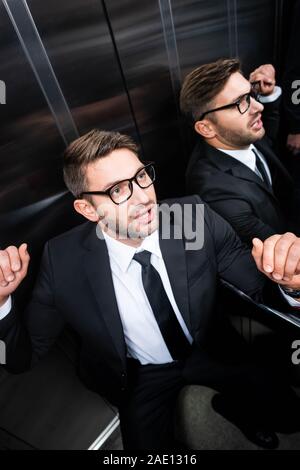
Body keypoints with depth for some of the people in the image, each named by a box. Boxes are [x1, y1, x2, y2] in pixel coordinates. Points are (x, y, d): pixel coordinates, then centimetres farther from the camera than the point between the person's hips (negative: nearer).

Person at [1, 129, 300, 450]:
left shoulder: (196, 217, -22)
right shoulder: (62, 260, -22)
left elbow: (261, 284, -12)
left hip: (209, 353, 1)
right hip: (140, 380, 0)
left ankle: (235, 410, 26)